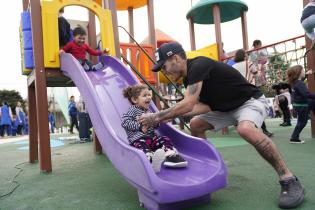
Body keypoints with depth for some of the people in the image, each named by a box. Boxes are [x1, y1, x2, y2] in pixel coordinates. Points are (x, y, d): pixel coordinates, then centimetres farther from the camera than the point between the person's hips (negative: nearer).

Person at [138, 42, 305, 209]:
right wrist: (169, 115, -7)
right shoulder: (189, 77, 2)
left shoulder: (198, 65, -26)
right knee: (196, 124, 6)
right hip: (226, 107, 9)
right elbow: (205, 106, -2)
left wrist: (157, 117, -24)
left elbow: (188, 104, -33)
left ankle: (288, 179, -20)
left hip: (251, 101, -9)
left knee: (245, 129, -37)